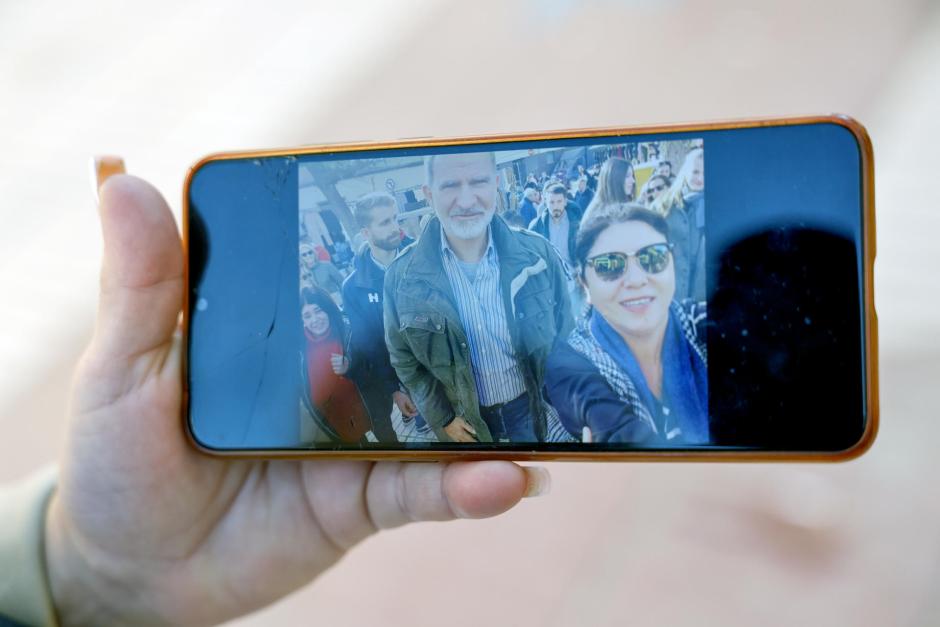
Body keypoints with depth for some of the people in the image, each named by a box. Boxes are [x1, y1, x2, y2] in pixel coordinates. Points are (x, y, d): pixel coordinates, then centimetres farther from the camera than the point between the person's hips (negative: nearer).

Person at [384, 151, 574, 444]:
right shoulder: (402, 277, -15)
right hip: (466, 421, 0)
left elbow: (564, 336, -1)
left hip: (534, 404, 0)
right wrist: (442, 418, -3)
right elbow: (404, 359, -2)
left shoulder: (537, 253, -14)